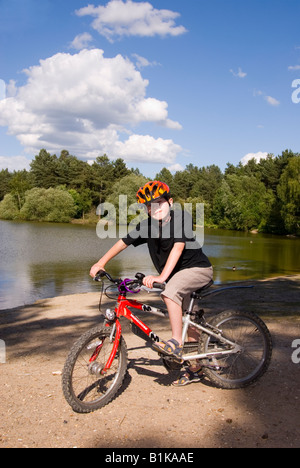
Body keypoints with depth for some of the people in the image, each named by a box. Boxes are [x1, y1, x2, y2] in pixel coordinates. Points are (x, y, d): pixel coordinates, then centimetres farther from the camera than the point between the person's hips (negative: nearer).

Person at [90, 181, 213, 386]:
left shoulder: (182, 217, -20)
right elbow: (123, 242, 2)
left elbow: (178, 247, -31)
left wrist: (162, 277, -39)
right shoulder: (146, 226, -5)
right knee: (186, 321, 11)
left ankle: (176, 343, -23)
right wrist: (101, 263, -4)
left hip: (199, 268, -6)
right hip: (176, 276, 7)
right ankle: (195, 369, 24)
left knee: (171, 291, -33)